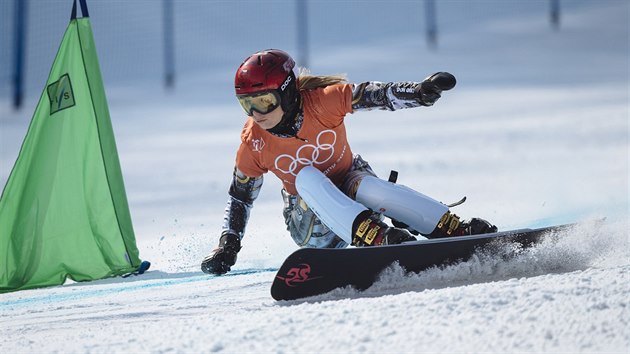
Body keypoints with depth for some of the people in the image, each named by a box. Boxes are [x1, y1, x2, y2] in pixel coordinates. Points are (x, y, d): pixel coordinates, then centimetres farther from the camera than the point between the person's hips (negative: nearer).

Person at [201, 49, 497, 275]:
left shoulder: (322, 100, -17)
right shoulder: (253, 143, -11)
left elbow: (377, 95, -19)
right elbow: (239, 197, 2)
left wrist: (418, 92, -35)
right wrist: (227, 246, -7)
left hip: (351, 187, -1)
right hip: (311, 223, 1)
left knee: (371, 187, -35)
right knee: (307, 177, -32)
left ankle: (455, 229, -40)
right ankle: (376, 238, -48)